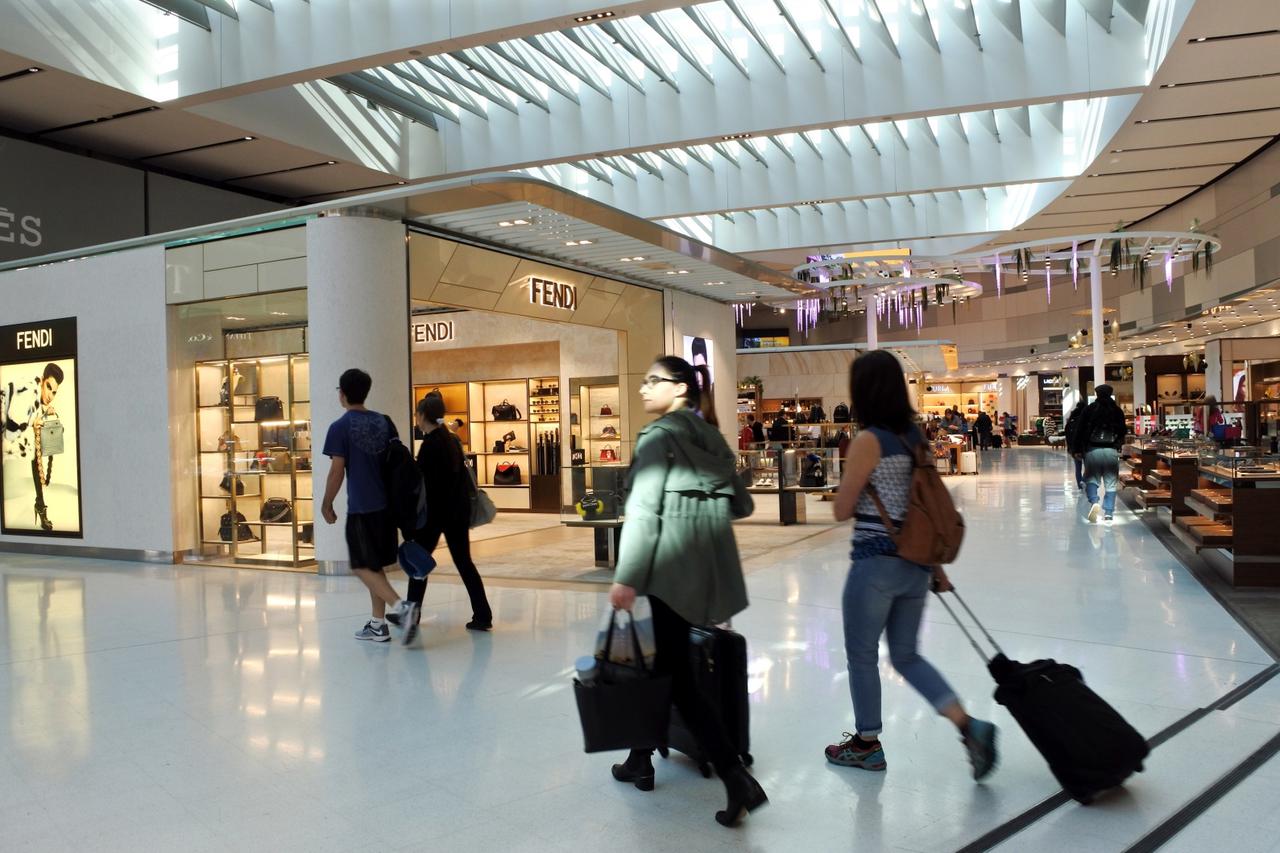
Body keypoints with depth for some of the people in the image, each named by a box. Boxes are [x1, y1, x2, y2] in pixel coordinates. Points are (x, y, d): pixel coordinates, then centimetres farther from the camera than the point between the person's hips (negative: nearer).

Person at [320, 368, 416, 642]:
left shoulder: (339, 427, -8)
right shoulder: (384, 421, 8)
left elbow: (337, 471, -10)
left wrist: (326, 505, 1)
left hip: (360, 507, -6)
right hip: (386, 503, 6)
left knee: (363, 566, 2)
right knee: (375, 564, 15)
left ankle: (400, 606, -16)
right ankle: (378, 624, 17)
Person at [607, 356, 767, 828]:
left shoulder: (658, 436, -8)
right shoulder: (711, 438, 13)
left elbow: (643, 511, -15)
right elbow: (741, 503, 16)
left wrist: (626, 577, -15)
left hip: (674, 567, -8)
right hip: (712, 565, 8)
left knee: (680, 676, -3)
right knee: (667, 661, 19)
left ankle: (738, 779, -8)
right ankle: (641, 759, 30)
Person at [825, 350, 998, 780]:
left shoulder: (868, 441, -15)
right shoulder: (914, 436, 7)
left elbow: (842, 510, -11)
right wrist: (935, 565, 18)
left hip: (876, 563, -7)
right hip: (915, 563, 8)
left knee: (862, 655, 11)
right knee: (906, 655, 18)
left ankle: (867, 744, 24)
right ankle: (970, 726, 6)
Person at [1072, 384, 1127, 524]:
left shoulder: (1089, 409, 1)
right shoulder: (1117, 411, 6)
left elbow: (1080, 430, 0)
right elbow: (1123, 431, 10)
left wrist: (1077, 450, 5)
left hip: (1092, 450, -1)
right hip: (1111, 450, 1)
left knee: (1091, 479, 7)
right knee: (1111, 483, 6)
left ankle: (1094, 502, -19)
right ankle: (1108, 514, 2)